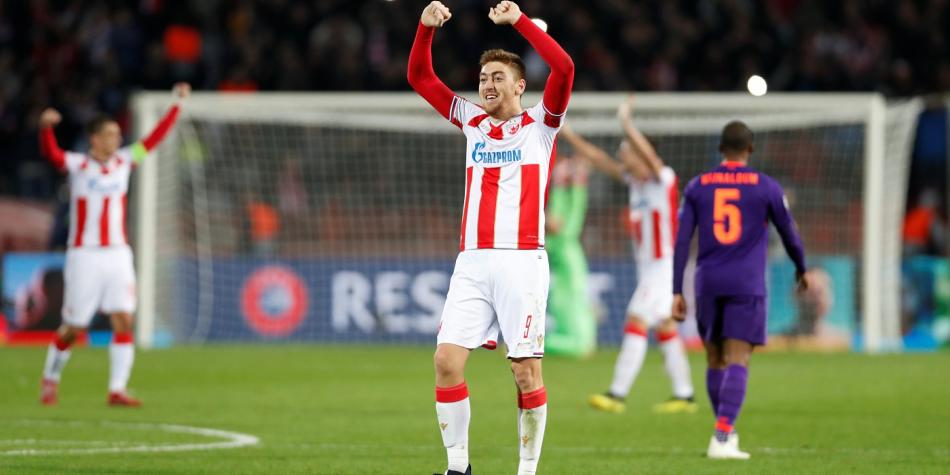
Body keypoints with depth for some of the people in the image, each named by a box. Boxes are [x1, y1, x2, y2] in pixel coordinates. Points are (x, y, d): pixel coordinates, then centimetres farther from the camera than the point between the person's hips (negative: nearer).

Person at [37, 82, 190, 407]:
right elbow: (51, 154, -24)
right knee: (73, 329, 3)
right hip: (84, 256, -4)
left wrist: (176, 105, 5)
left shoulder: (123, 161, 7)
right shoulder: (77, 165, -6)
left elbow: (154, 138, 9)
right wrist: (46, 127, -44)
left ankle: (117, 390, -8)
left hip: (118, 255, 4)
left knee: (123, 321, -10)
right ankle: (50, 379, 26)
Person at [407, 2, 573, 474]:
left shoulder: (540, 124, 5)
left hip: (522, 260, -4)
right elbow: (420, 78, 17)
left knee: (525, 369, -6)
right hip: (472, 261, 4)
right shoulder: (472, 121, 17)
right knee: (447, 359, -7)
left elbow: (564, 68, -11)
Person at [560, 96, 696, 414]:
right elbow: (599, 159, 12)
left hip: (664, 265, -9)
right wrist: (567, 133, 7)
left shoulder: (663, 180, -12)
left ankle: (618, 394, -18)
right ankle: (684, 394, 14)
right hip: (647, 266, 9)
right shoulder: (634, 181, 10)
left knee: (636, 324, -14)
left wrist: (626, 121, -36)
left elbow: (648, 154, -32)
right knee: (665, 329, 10)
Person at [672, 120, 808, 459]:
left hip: (708, 285, 3)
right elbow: (789, 233, 11)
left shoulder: (697, 187, 7)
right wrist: (801, 269, 30)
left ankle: (726, 431, 25)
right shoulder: (766, 187, 2)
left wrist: (677, 292, 3)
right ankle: (722, 437, -21)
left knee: (715, 360, 16)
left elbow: (682, 241, 2)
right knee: (737, 362, -7)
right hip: (747, 285, -3)